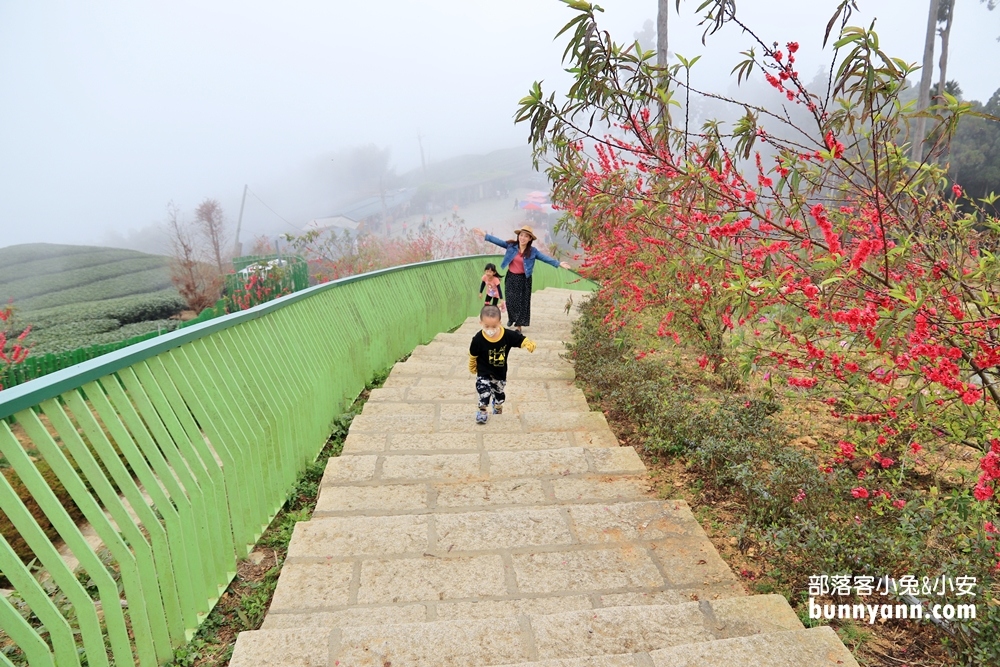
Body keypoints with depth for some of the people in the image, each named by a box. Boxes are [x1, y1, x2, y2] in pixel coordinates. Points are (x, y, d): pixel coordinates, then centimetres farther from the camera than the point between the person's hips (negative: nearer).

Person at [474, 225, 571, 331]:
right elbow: (498, 241, -1)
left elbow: (545, 258, -11)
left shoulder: (533, 251, -7)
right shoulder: (511, 245, -4)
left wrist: (558, 263, -22)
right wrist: (485, 235, -6)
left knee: (521, 302, 3)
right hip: (511, 277, 2)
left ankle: (518, 325, 14)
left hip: (524, 279, -2)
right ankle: (511, 318, 40)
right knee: (510, 300, 12)